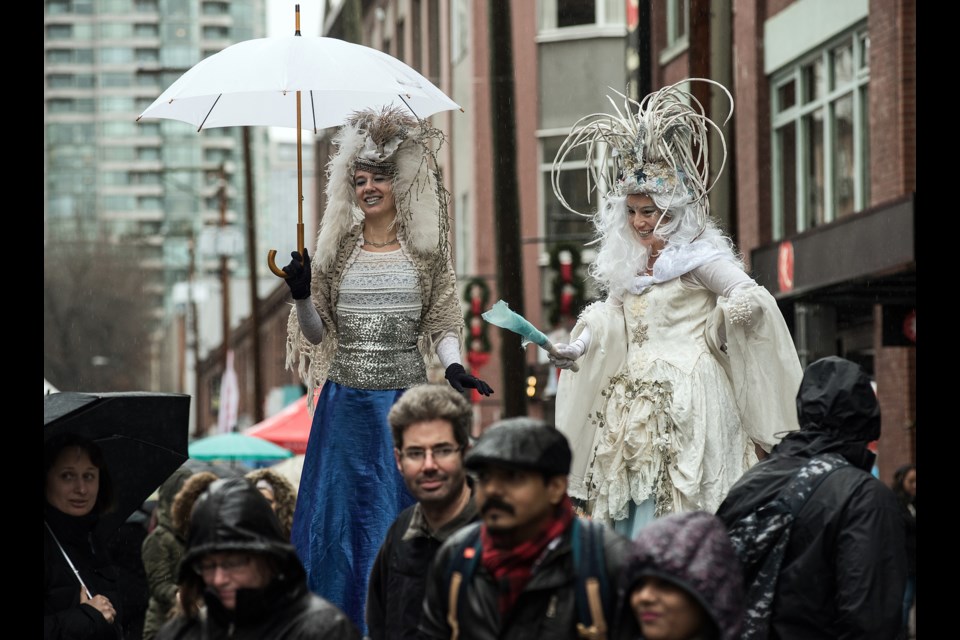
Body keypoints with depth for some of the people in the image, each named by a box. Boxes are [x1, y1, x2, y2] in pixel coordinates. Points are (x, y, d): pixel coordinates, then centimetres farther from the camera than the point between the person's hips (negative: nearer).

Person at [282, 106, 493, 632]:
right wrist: (302, 297, -12)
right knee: (340, 515, 3)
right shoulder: (337, 248, 6)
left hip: (408, 398, -1)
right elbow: (316, 333, 6)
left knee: (405, 518, 1)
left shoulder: (425, 249, 4)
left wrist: (453, 366, -13)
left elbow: (441, 324, 5)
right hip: (347, 404, 1)